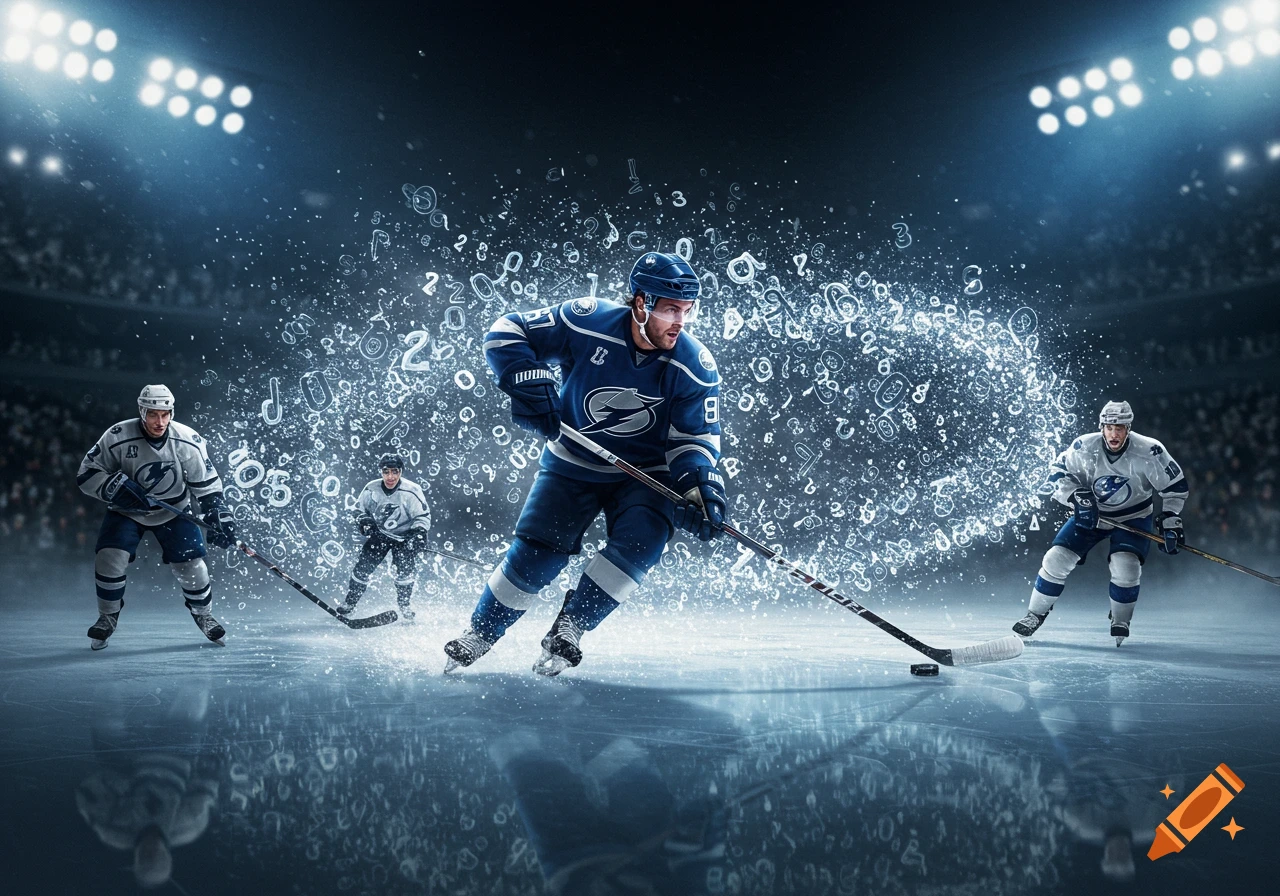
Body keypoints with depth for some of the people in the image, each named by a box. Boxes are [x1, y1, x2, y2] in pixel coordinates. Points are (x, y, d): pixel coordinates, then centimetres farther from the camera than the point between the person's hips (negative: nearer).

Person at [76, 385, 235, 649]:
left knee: (191, 563, -8)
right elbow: (87, 474, -14)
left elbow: (207, 484, -10)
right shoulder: (117, 437, -23)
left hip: (174, 510, 0)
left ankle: (204, 615, 19)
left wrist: (219, 517, -19)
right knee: (109, 558, -17)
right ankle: (107, 618, 10)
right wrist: (116, 487, -30)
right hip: (126, 511, 0)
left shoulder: (188, 441, -19)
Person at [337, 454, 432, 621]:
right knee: (363, 567, -2)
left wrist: (419, 532, -30)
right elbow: (358, 509, 3)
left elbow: (423, 515, -14)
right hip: (378, 534, 2)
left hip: (403, 536, -2)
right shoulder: (372, 489, -13)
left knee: (404, 569, -16)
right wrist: (364, 522, -16)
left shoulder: (411, 490, -22)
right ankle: (350, 602, 19)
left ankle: (404, 606, 5)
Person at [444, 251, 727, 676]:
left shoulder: (695, 367, -17)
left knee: (640, 542, -25)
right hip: (572, 463, -1)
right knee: (536, 553, -9)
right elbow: (506, 334, -10)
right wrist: (531, 386, -25)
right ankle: (477, 637, 16)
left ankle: (567, 632, -7)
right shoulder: (587, 323, -20)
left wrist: (701, 489, -29)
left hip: (644, 475, 1)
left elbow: (694, 439, -10)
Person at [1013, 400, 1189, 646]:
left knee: (1126, 566, -22)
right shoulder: (1084, 447, -21)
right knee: (1057, 558, -9)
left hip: (1134, 517, -1)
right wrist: (1077, 497, -22)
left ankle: (1120, 622, 6)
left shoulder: (1149, 452, -23)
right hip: (1090, 513, 1)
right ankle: (1035, 615, 9)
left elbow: (1175, 486, -10)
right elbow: (1058, 471, -8)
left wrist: (1170, 521, -12)